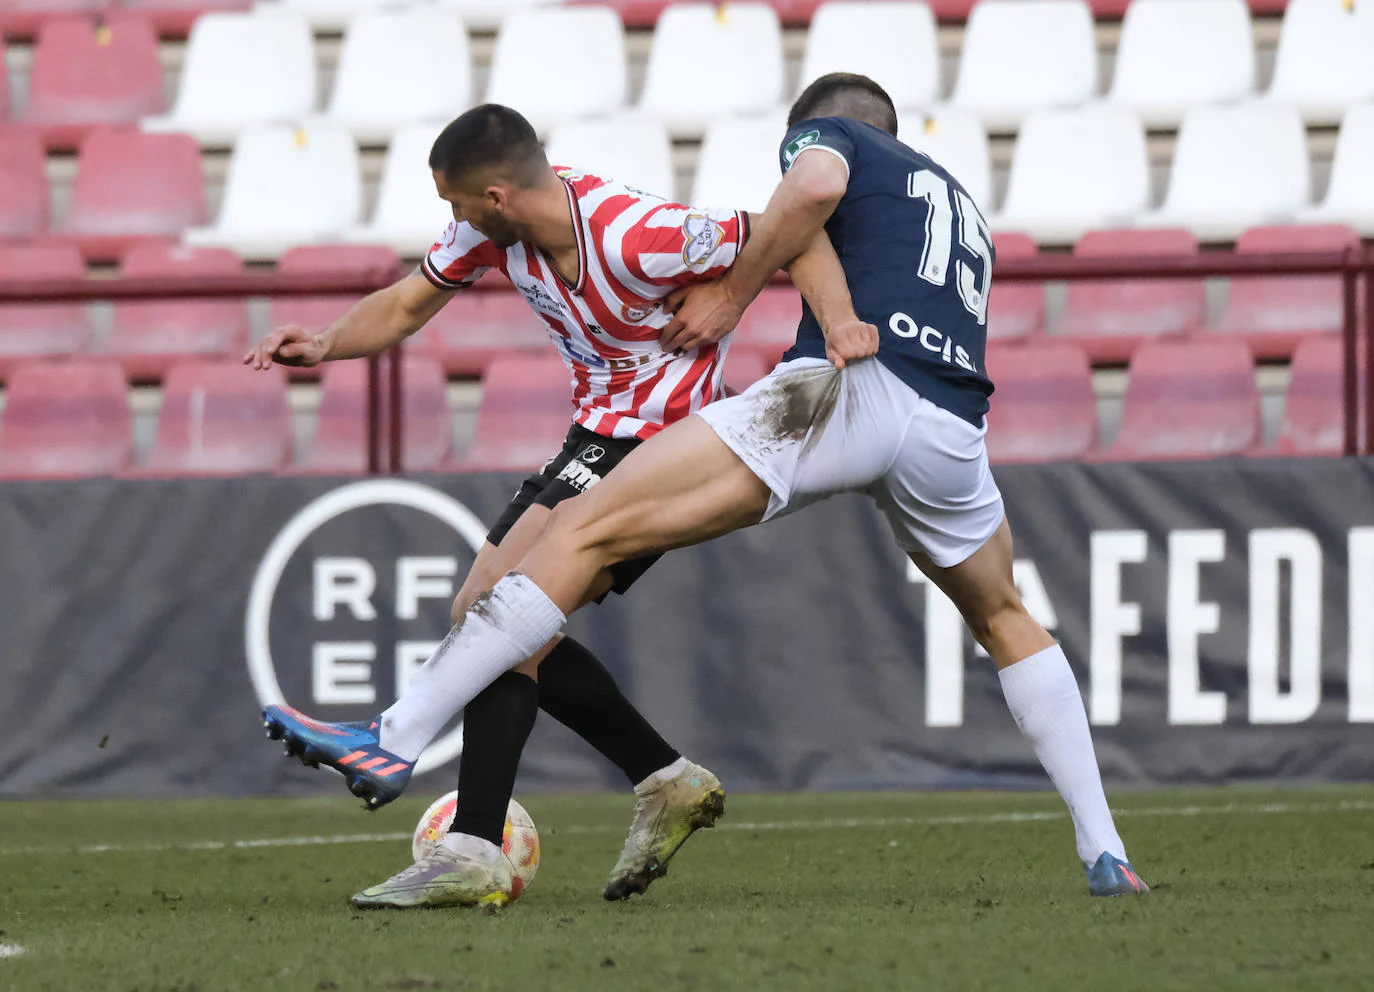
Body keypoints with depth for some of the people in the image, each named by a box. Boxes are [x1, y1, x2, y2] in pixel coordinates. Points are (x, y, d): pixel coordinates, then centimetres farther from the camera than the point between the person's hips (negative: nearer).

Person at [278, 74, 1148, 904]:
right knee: (1006, 622, 33)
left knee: (585, 531, -4)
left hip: (847, 389, -6)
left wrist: (732, 297, 5)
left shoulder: (823, 132, 20)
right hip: (952, 431, 6)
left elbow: (815, 183, -5)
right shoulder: (963, 208, 38)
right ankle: (1104, 853, 25)